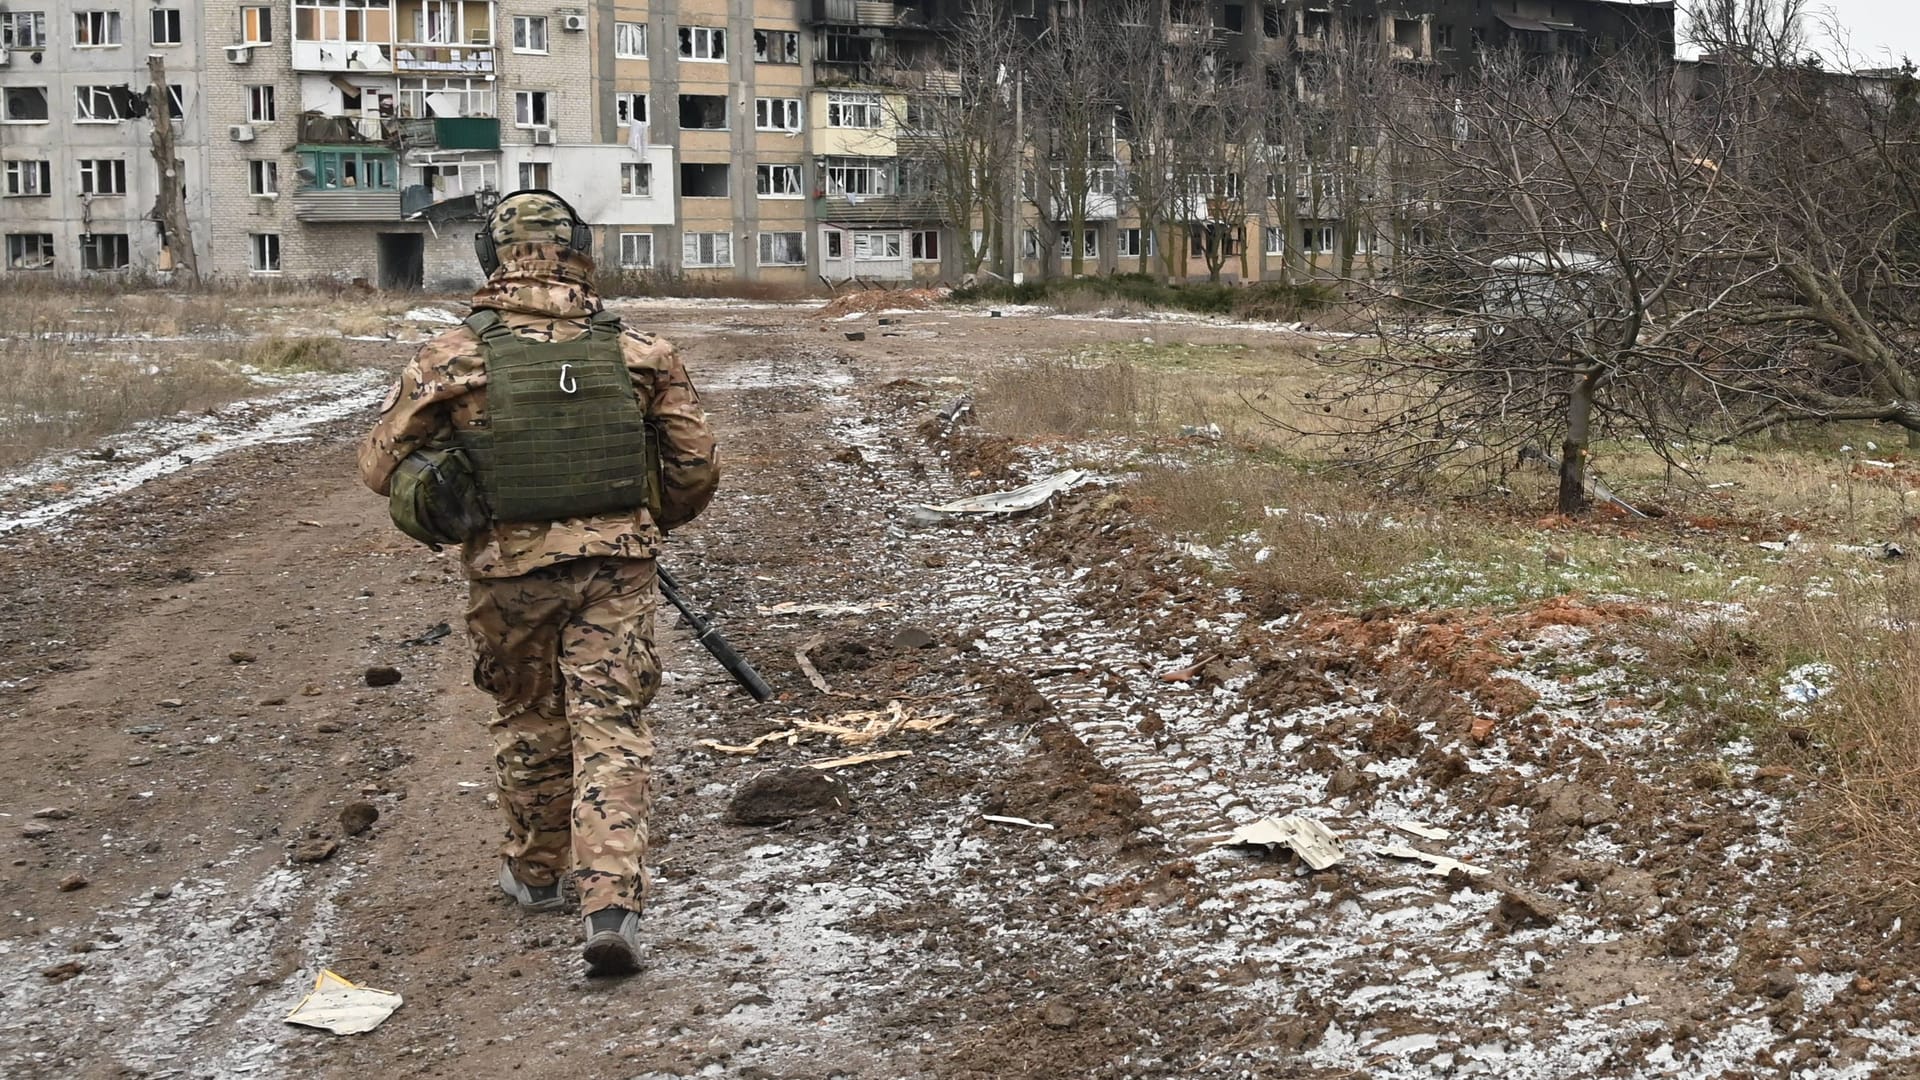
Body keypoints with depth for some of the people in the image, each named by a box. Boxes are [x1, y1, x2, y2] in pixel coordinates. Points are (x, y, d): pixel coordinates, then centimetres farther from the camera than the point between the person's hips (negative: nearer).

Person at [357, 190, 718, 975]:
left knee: (528, 720, 20)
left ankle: (536, 873, 36)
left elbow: (381, 465, 0)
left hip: (510, 570, 0)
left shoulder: (453, 359, -6)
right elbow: (696, 466, 5)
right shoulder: (639, 355, -2)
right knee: (610, 730, 2)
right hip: (615, 565, 0)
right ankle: (612, 904, -9)